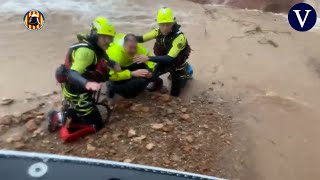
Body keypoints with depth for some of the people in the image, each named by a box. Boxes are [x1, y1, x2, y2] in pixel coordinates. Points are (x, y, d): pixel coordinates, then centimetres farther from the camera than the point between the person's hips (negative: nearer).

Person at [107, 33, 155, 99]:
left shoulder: (139, 48, -24)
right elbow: (112, 75, -44)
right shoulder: (115, 52, -40)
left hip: (128, 65, 6)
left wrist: (150, 70, -30)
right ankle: (113, 87, -2)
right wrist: (132, 73, -48)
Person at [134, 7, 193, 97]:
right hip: (164, 62, 5)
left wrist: (148, 58, -52)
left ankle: (186, 71, 29)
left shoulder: (179, 37, -37)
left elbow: (170, 59, -43)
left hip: (177, 65, -4)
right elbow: (142, 38, -14)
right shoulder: (159, 31, -17)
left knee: (174, 93, 6)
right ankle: (157, 82, 21)